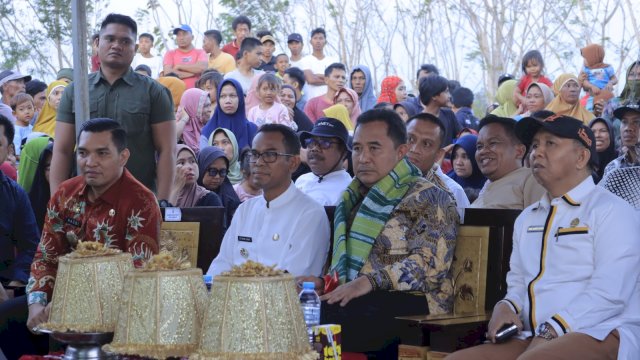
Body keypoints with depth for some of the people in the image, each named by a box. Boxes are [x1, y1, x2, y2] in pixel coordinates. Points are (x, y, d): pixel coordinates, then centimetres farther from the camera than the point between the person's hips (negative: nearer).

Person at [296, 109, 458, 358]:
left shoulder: (427, 198, 1)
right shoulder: (353, 200, 25)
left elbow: (430, 261, -14)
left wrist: (369, 281, -23)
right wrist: (325, 284, 5)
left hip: (412, 302, -7)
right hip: (355, 300, 7)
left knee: (323, 315, -30)